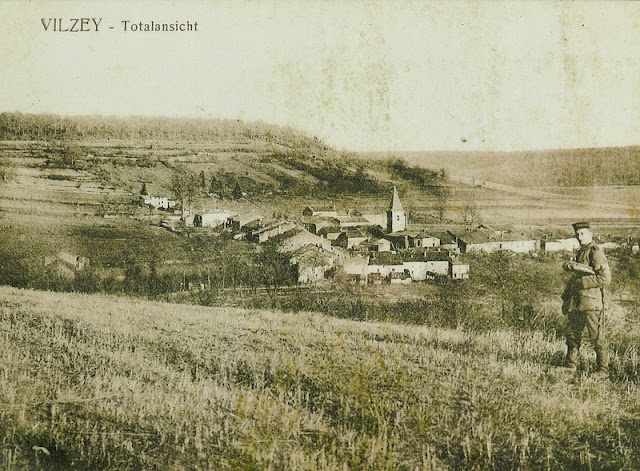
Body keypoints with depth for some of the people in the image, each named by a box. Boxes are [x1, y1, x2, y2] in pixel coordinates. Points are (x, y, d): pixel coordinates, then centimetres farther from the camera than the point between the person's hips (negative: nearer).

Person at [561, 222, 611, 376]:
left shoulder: (595, 253, -11)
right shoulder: (580, 253, 16)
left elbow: (605, 278, -19)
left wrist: (581, 282, -16)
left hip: (592, 303, -9)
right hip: (576, 303, 9)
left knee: (597, 338, -2)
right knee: (572, 333, 15)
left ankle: (603, 370, 7)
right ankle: (571, 365, 28)